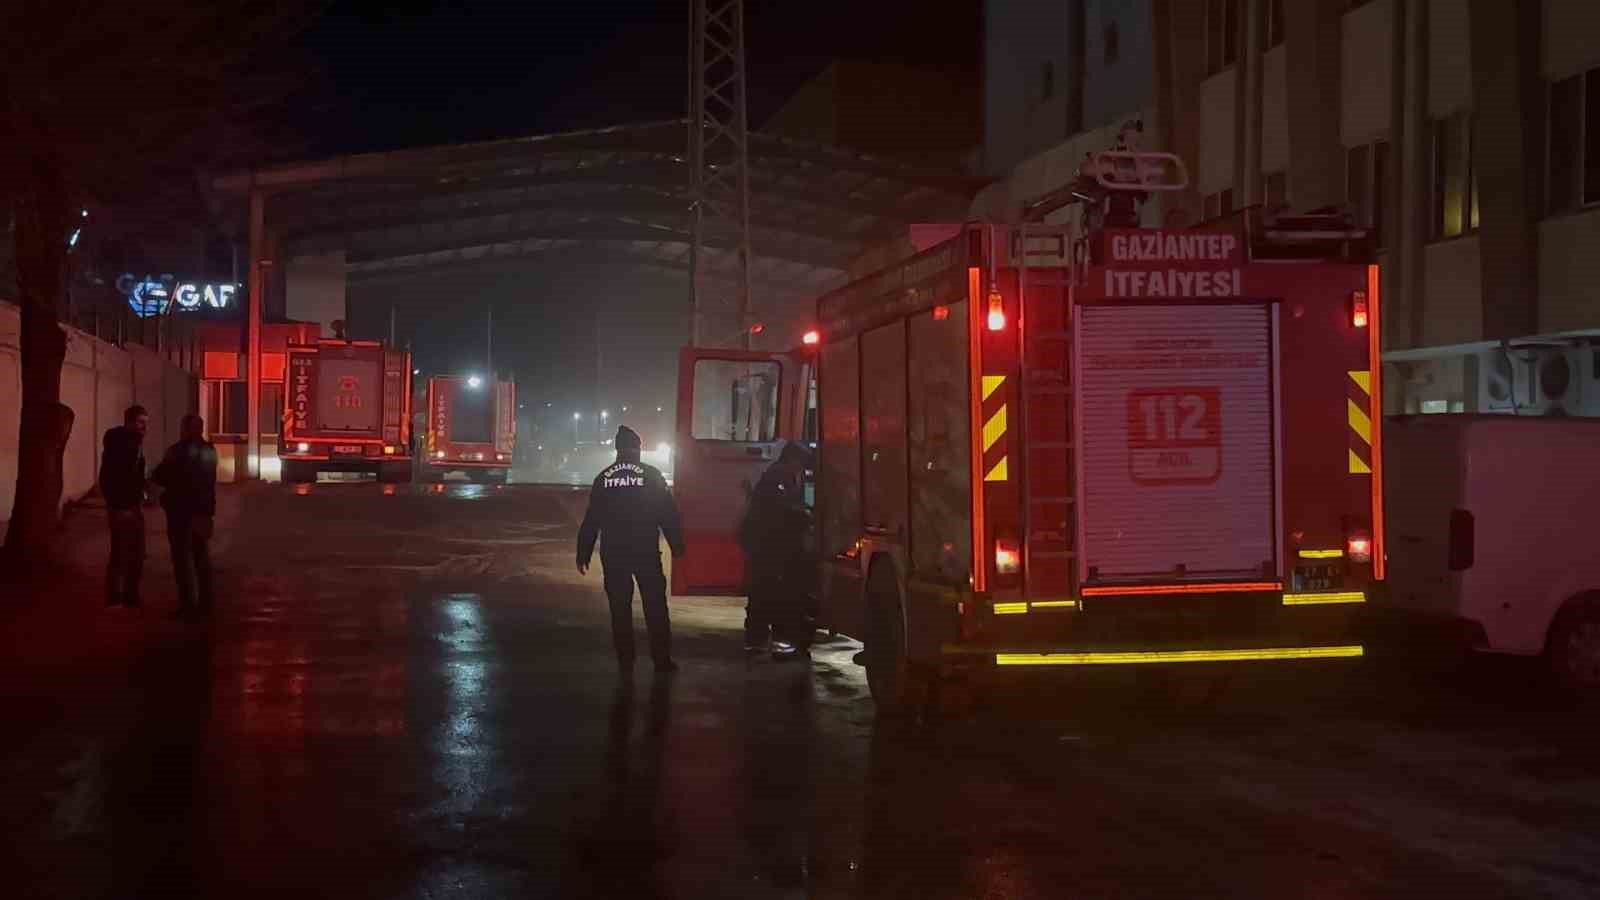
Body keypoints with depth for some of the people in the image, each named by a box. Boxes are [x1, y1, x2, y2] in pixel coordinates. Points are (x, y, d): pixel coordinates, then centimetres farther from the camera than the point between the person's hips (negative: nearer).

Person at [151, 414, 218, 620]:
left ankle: (188, 605, -6)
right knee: (202, 556, 14)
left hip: (182, 510, -7)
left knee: (183, 558, -3)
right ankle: (205, 602, 18)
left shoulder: (179, 450, -14)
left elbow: (159, 477, -10)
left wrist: (154, 475, 11)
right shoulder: (209, 451, 7)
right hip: (204, 510, 7)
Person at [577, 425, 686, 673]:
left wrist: (584, 553, 11)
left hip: (613, 553, 2)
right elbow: (668, 513, -4)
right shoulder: (651, 475, -2)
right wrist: (676, 545, 3)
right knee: (655, 606, 4)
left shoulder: (604, 478, 6)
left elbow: (591, 519, 7)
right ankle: (662, 659, 2)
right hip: (646, 551, -2)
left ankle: (625, 660, 9)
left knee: (620, 608, 9)